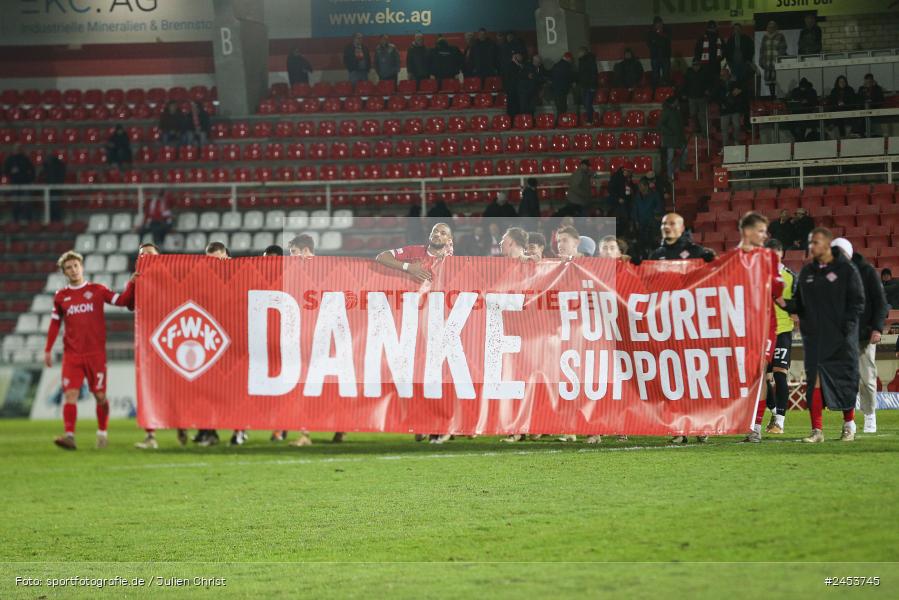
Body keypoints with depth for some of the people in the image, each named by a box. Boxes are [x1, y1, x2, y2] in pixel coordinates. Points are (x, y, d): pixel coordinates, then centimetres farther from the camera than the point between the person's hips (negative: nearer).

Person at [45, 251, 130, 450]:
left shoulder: (97, 290, 5)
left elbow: (121, 301, -1)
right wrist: (48, 350, 13)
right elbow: (55, 323, 15)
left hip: (96, 353, -1)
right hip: (71, 354, 1)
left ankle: (102, 432, 20)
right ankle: (69, 436, -20)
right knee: (70, 394, -12)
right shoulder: (61, 296, 10)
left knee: (100, 394, 3)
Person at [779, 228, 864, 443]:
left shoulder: (846, 270, -2)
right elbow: (800, 304, 14)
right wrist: (786, 304, -6)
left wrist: (847, 327, -13)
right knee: (814, 381, -5)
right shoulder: (807, 272, 12)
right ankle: (817, 430, -5)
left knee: (845, 380, 5)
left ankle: (849, 425, 23)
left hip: (841, 338, -3)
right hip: (814, 338, 3)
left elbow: (857, 302, -3)